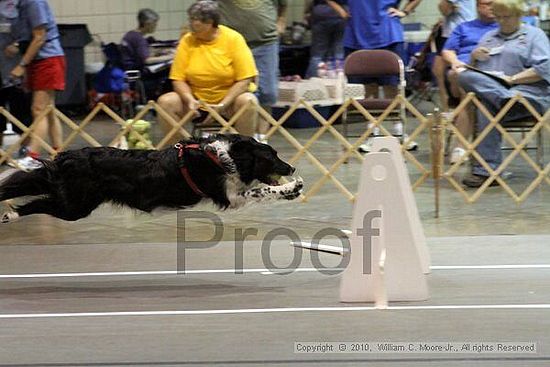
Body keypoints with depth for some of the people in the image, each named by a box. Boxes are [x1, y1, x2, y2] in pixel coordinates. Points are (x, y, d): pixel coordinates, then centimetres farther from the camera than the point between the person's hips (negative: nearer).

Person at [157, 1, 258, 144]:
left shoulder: (233, 39, -11)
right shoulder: (187, 41, -3)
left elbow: (245, 79, -14)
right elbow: (178, 79, -3)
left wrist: (222, 105, -23)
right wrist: (190, 100, -23)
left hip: (229, 97, -3)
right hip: (197, 99, 3)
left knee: (248, 102, -33)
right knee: (165, 102, -21)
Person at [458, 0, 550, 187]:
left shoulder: (534, 35, 11)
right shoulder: (489, 37, 29)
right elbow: (473, 69, 27)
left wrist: (512, 79, -15)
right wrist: (474, 56, 3)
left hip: (528, 92, -5)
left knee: (487, 106, -36)